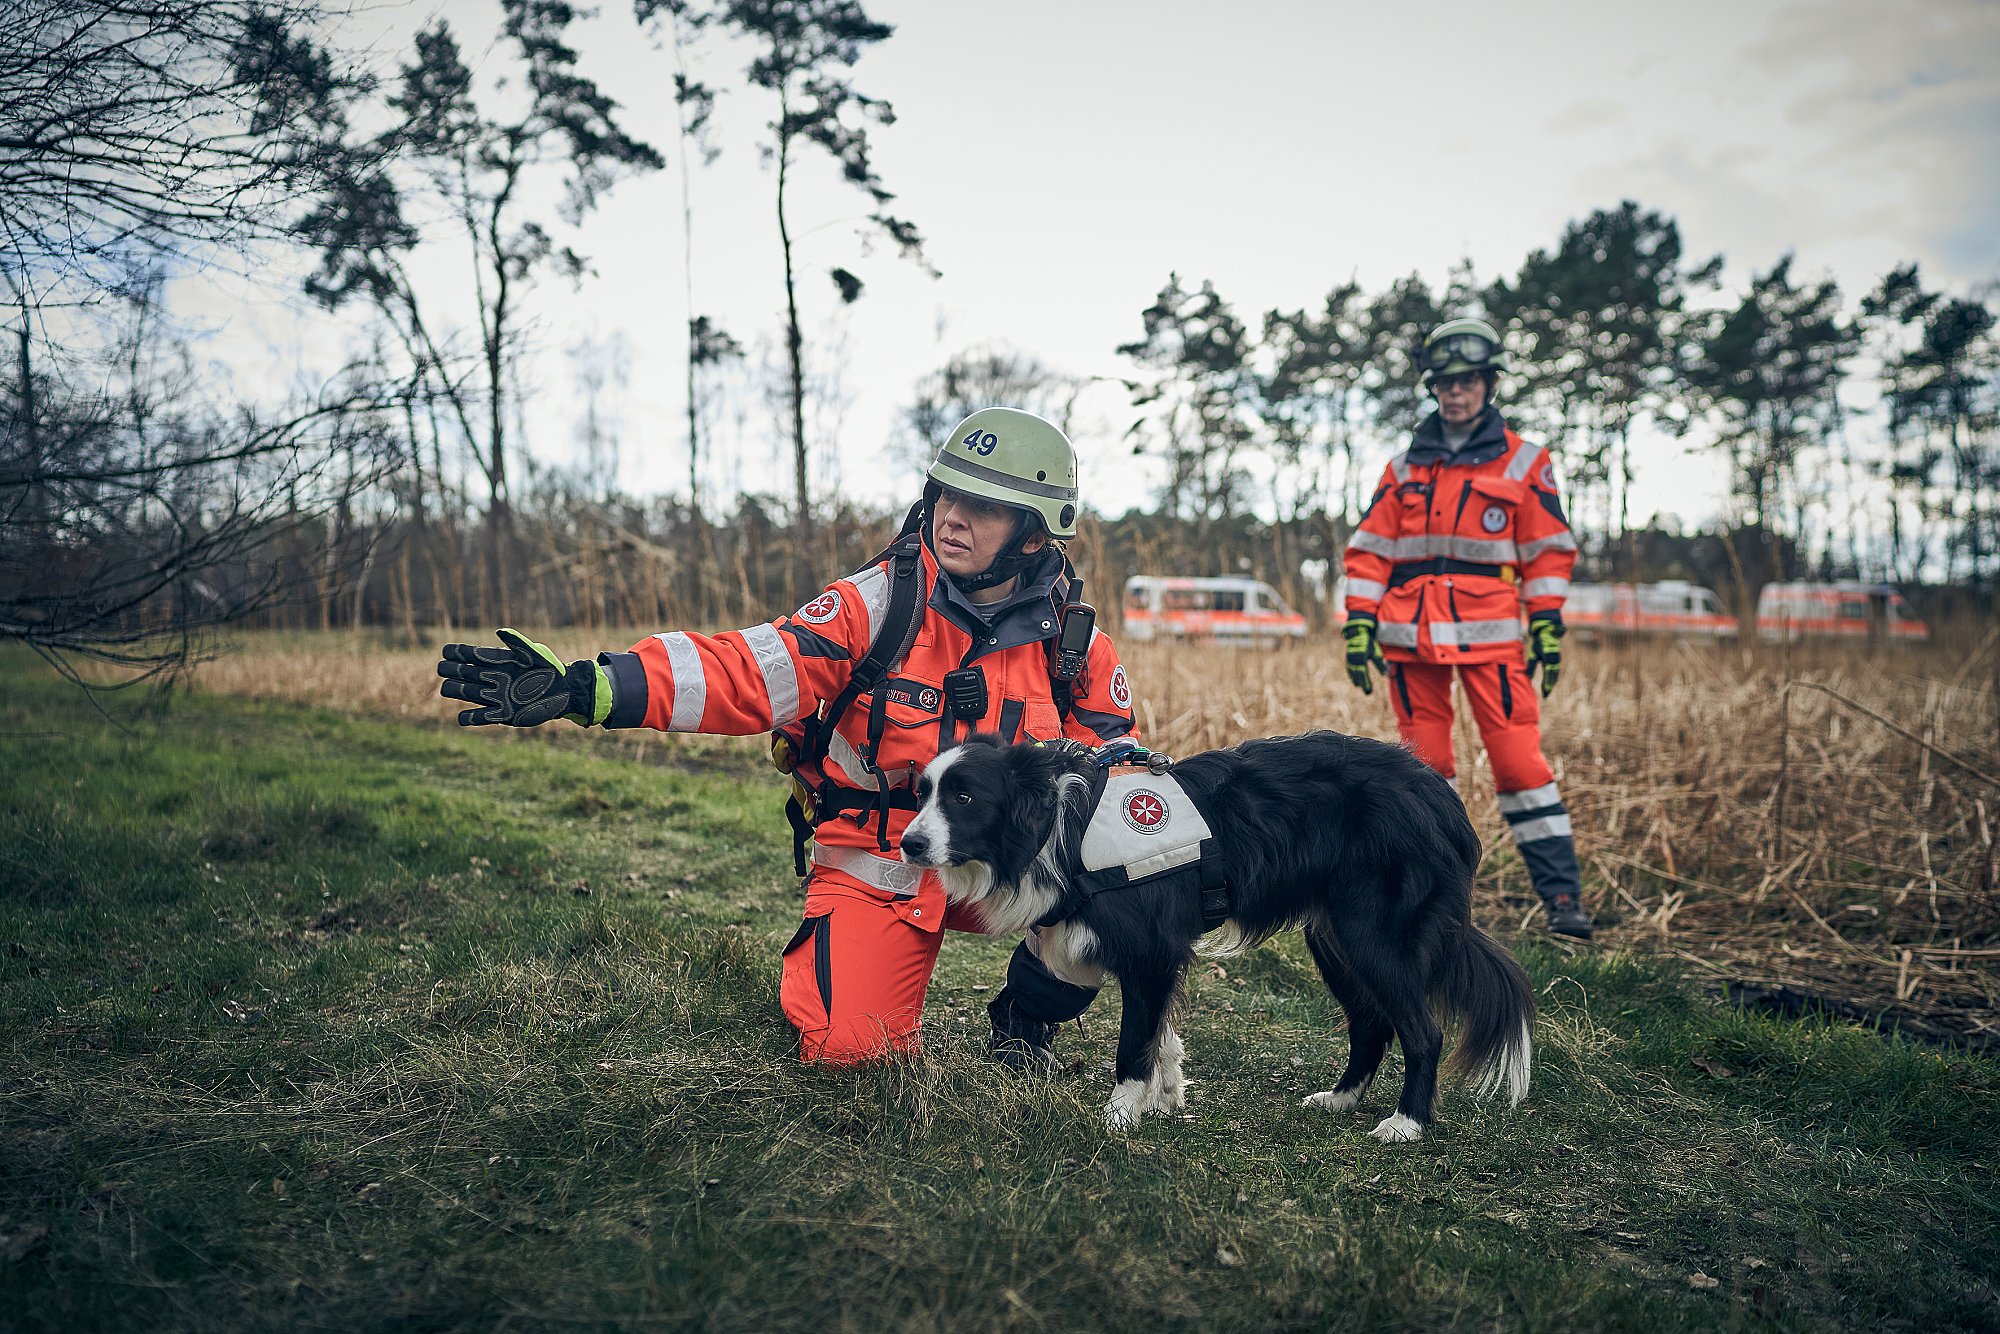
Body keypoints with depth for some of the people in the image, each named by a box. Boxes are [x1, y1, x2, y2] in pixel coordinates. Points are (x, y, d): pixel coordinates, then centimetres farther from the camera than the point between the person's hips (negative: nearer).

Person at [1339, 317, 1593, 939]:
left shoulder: (1523, 463, 7)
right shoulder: (1405, 467, 13)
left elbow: (1547, 551, 6)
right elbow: (1369, 550, 10)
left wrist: (1547, 627, -1)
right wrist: (1359, 624, 1)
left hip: (1489, 631, -3)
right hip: (1411, 634, 3)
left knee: (1519, 759, -8)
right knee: (1424, 761, 6)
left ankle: (1561, 894, -1)